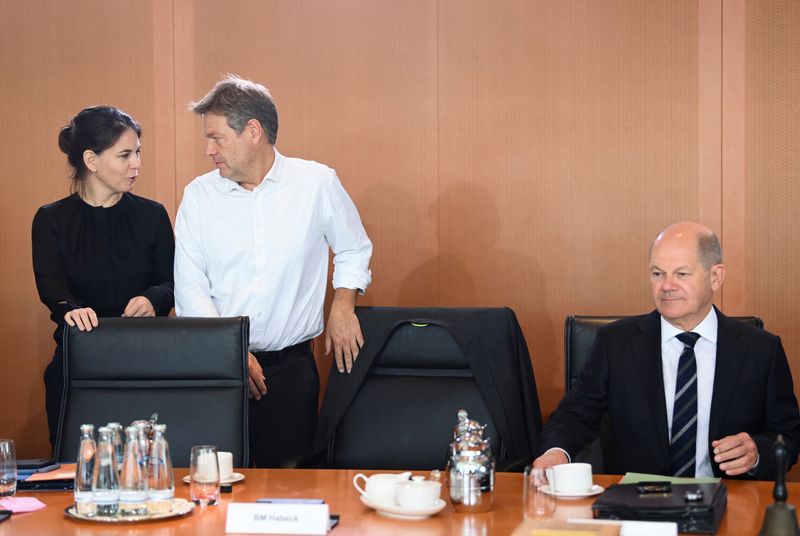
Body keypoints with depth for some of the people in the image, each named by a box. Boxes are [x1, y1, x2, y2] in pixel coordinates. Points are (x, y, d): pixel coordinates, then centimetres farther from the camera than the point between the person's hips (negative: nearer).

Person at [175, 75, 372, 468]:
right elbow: (190, 288, -1)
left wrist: (343, 306, -2)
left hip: (291, 366, 0)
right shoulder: (199, 195, 2)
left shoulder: (317, 183, 0)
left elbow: (354, 251, 15)